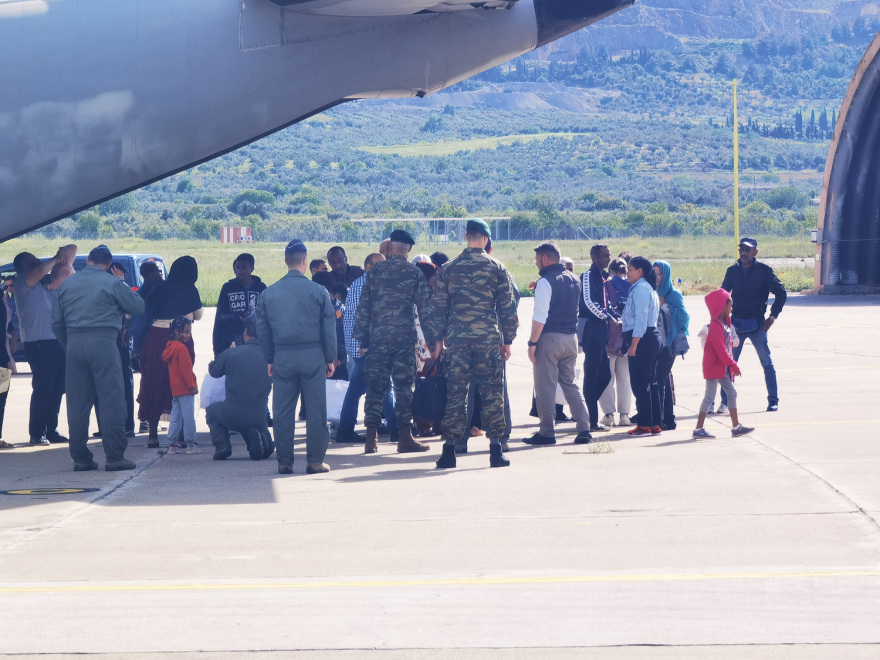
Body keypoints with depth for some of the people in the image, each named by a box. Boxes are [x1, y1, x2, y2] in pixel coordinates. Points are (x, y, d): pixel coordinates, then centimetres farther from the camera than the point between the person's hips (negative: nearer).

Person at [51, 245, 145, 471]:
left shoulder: (67, 284, 12)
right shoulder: (112, 283, -2)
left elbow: (57, 321, 14)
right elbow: (138, 307, 4)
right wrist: (123, 284, 14)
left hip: (74, 343, 5)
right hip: (103, 342, -4)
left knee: (77, 403, 8)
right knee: (111, 401, -2)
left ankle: (80, 457, 8)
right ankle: (114, 457, -6)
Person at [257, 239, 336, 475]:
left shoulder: (269, 293, 4)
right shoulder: (318, 291, -4)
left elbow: (262, 330, 9)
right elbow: (329, 328, -1)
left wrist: (270, 359, 16)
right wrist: (330, 358, 7)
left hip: (282, 358, 2)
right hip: (312, 356, -2)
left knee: (282, 412, 7)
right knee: (316, 411, 3)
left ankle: (284, 462, 7)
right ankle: (315, 461, 2)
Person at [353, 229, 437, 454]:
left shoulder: (375, 271, 3)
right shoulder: (414, 273, -2)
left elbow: (363, 305, 4)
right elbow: (425, 308, -2)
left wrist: (361, 335, 10)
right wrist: (432, 338, 2)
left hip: (378, 337, 2)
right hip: (404, 338, -2)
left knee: (375, 387, 5)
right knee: (404, 387, 2)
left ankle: (371, 439, 2)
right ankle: (404, 437, 1)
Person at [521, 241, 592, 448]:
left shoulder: (545, 282, -12)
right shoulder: (573, 280, 12)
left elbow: (540, 316, -16)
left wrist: (532, 343, -13)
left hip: (549, 338, -7)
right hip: (571, 337, 7)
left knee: (545, 386, -1)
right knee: (570, 383, 13)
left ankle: (546, 432, 0)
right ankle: (584, 429, 6)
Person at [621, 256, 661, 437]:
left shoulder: (640, 289, -13)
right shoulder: (648, 288, 18)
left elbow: (640, 319, -19)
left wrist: (633, 345, -20)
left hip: (642, 340, -10)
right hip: (652, 338, 10)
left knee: (639, 383, -7)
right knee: (649, 383, 12)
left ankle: (645, 425, -6)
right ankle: (655, 424, 13)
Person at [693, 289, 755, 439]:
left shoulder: (724, 323, 11)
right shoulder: (715, 326, -20)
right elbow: (720, 349, -24)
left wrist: (732, 364, 13)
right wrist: (734, 365, -21)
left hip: (723, 367, 10)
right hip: (714, 366, -10)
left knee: (731, 393, 10)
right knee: (710, 396, -6)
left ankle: (736, 426, 14)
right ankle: (698, 429, -2)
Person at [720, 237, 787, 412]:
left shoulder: (764, 271, -3)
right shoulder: (732, 271, 5)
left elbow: (781, 293, 2)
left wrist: (773, 316, -4)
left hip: (757, 324, -2)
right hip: (736, 324, 2)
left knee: (767, 363, 3)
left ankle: (773, 400, 10)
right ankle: (725, 401, 7)